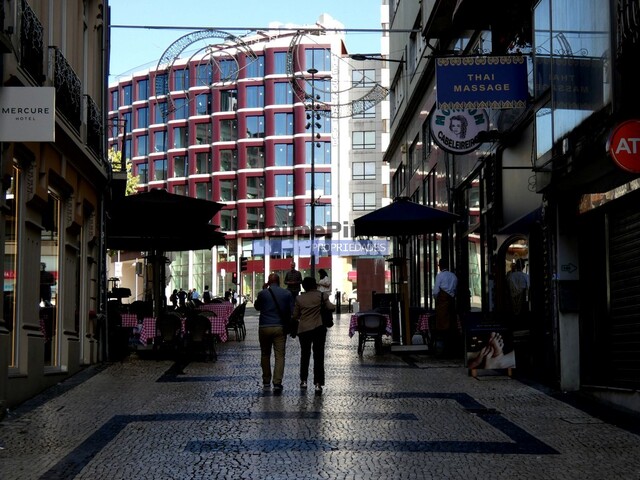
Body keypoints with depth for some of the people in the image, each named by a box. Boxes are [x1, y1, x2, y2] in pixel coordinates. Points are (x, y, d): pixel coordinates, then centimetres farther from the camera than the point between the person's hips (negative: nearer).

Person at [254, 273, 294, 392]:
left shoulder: (262, 293, -3)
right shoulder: (287, 294, 0)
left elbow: (257, 307, 15)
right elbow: (292, 312, 3)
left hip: (264, 328, 0)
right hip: (280, 328, 0)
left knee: (265, 355, 14)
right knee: (279, 355, -1)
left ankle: (266, 382, 19)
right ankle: (277, 383, -12)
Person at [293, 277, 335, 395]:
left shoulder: (299, 298, 3)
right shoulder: (321, 295, -2)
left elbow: (295, 316, 7)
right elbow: (331, 308, -10)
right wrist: (333, 305, 12)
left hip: (303, 330, 2)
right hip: (318, 329, -2)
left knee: (305, 355, 18)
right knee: (318, 356, 0)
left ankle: (303, 381, 23)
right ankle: (318, 384, -8)